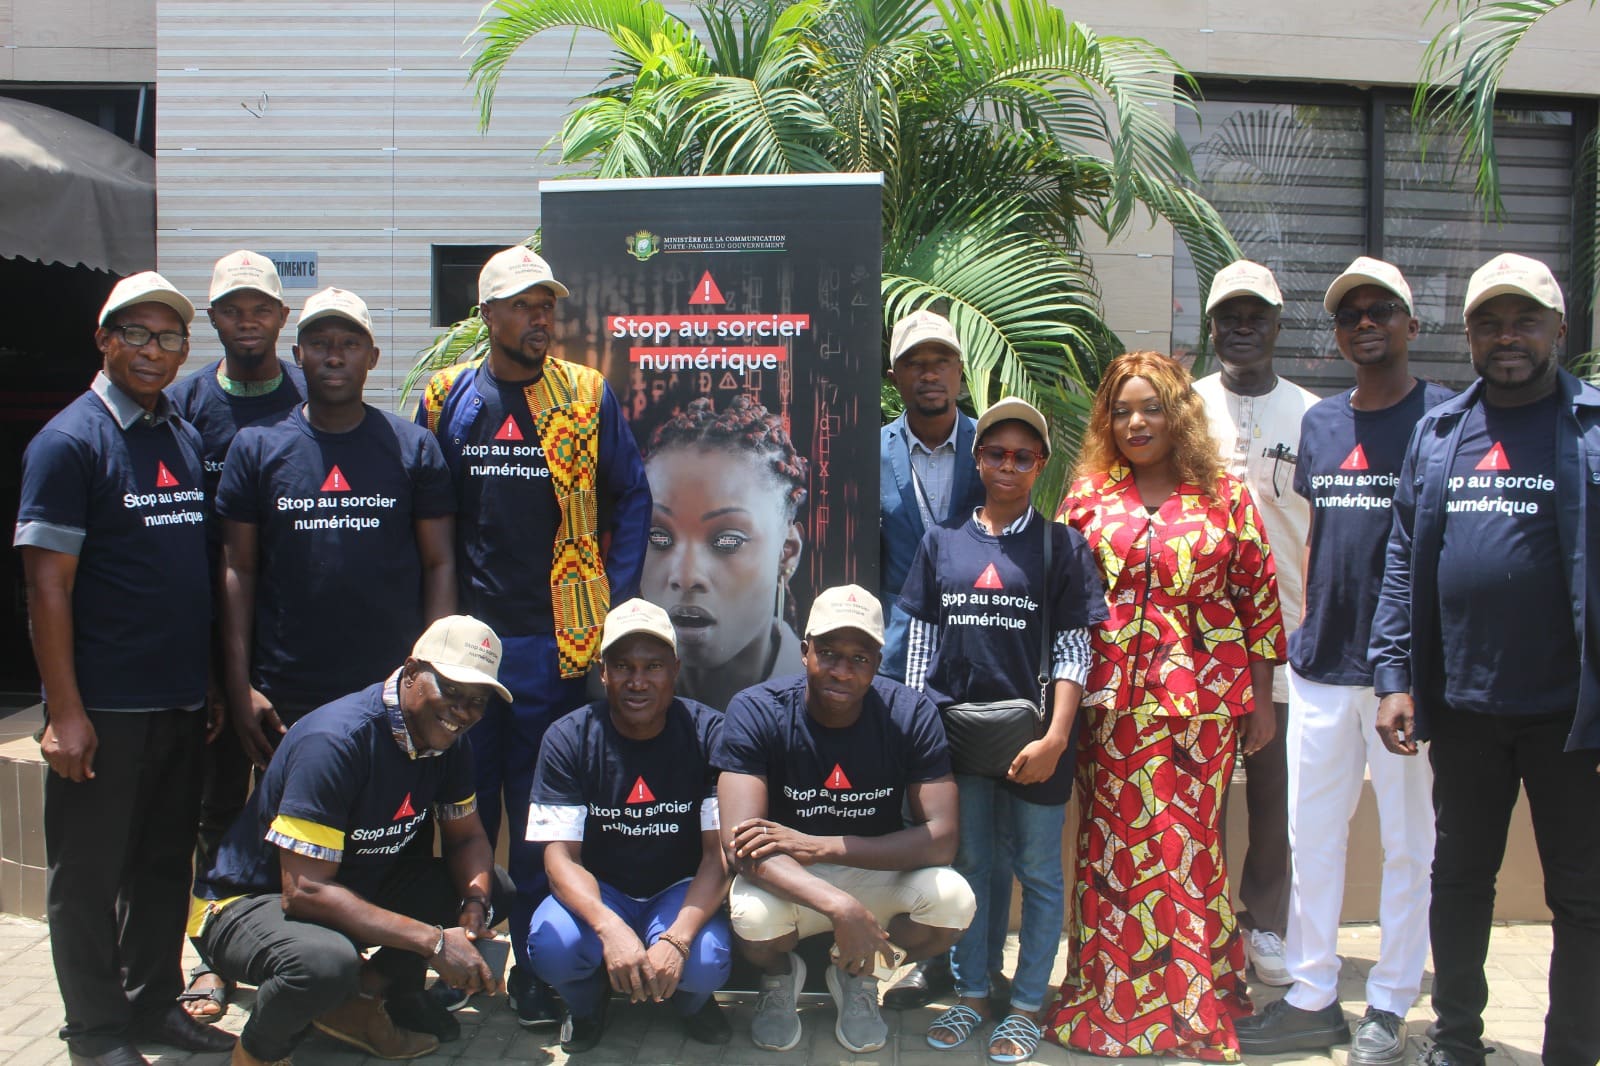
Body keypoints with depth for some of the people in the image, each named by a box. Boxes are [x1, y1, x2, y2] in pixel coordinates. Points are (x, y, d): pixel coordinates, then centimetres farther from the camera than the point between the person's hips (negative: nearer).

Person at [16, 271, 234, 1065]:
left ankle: (155, 1001, 32)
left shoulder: (188, 440, 10)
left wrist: (217, 684, 12)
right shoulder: (70, 442, -9)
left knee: (165, 864, 17)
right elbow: (48, 587, -13)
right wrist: (65, 711, -16)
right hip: (104, 707, -6)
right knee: (89, 873, 8)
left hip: (182, 702, 6)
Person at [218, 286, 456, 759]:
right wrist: (239, 687, -3)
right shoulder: (256, 446, 5)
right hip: (286, 701, 1)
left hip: (395, 695, 0)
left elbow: (440, 564, 3)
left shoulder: (414, 446, 4)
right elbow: (238, 570, 4)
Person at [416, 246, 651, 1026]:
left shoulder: (589, 396, 2)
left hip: (556, 640, -1)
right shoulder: (444, 400, 5)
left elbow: (631, 499, 6)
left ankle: (536, 967, 18)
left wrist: (616, 597, -1)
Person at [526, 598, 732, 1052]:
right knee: (552, 946, -31)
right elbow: (561, 857, -16)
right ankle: (586, 1001, 8)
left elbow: (721, 852, -16)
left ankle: (691, 1001, 9)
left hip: (680, 891, 0)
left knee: (706, 961, -32)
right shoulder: (567, 739, -11)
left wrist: (678, 938, -33)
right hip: (598, 895, 1)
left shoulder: (708, 734, -13)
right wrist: (609, 927, -37)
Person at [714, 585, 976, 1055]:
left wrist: (821, 846, -29)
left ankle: (857, 976, 6)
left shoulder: (911, 713, -14)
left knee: (953, 900, -28)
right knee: (754, 915, -35)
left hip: (878, 873, 2)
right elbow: (741, 843, -29)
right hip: (787, 882, -1)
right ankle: (779, 975, 6)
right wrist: (841, 907, -43)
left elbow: (942, 836, -20)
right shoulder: (756, 712, -20)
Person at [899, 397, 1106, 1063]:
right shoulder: (942, 542, 8)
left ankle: (1028, 1006, 19)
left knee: (1037, 870, 6)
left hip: (1033, 733, -2)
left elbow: (1073, 650, -4)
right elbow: (921, 640, 10)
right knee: (968, 864, 12)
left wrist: (1056, 739, -13)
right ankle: (972, 994, 26)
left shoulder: (1062, 546, 0)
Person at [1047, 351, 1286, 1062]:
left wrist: (1260, 701, 4)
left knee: (1188, 840, 1)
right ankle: (1110, 1001, 16)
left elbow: (1259, 599, 6)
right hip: (1110, 701, 1)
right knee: (1110, 841, 4)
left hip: (1201, 700, -1)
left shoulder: (1225, 496, 5)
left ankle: (1193, 1006, 14)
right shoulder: (1088, 492, 8)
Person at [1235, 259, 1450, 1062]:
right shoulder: (1319, 424, 12)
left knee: (1407, 844, 7)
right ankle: (1311, 998, 23)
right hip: (1321, 666, 5)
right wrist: (1306, 629, 12)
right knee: (1312, 837, 10)